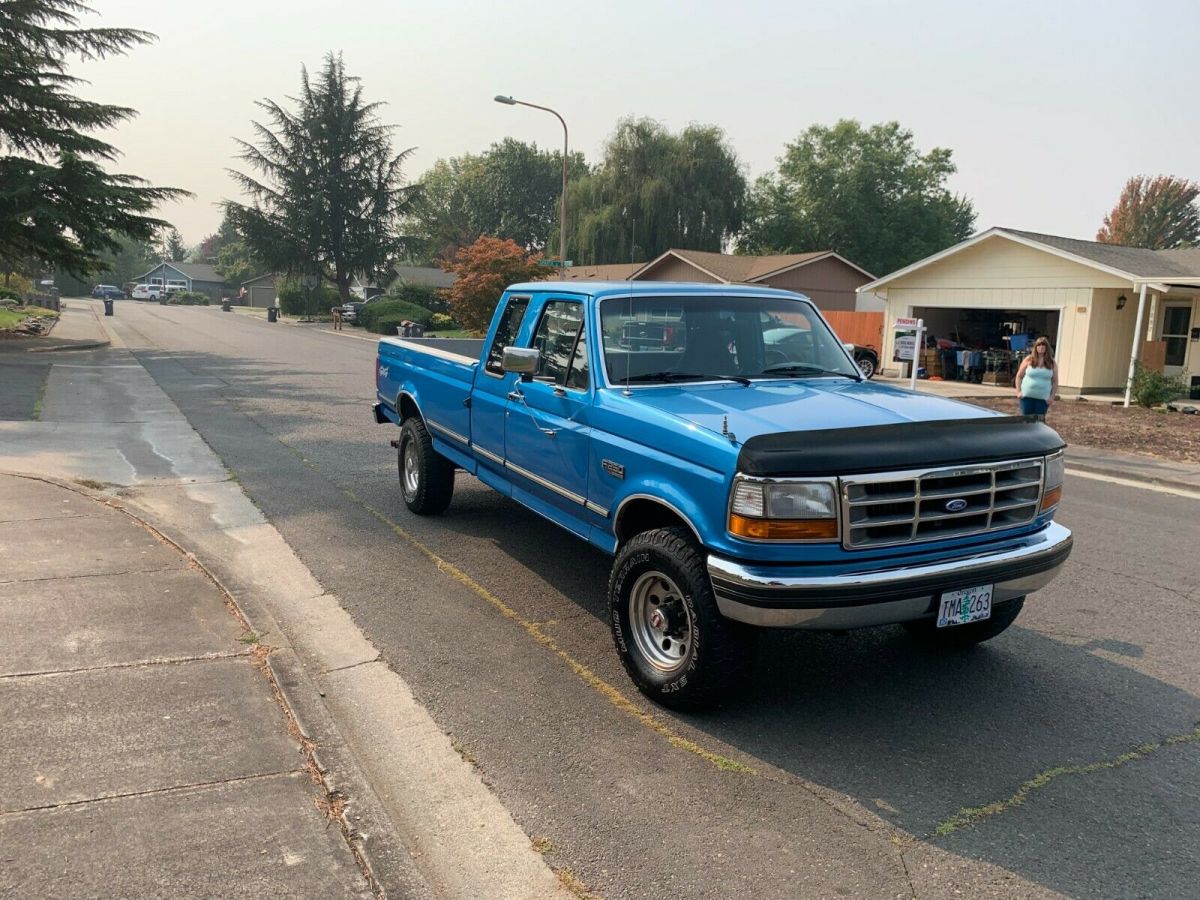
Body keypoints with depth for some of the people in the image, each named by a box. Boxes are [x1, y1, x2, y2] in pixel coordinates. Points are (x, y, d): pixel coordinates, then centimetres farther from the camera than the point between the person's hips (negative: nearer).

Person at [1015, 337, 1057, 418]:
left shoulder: (1051, 363, 4)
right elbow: (1019, 376, 6)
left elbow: (1055, 381, 7)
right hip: (1027, 396, -1)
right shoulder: (1029, 359, 1)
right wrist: (1018, 392, -2)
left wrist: (1052, 397, -1)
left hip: (1043, 398, 1)